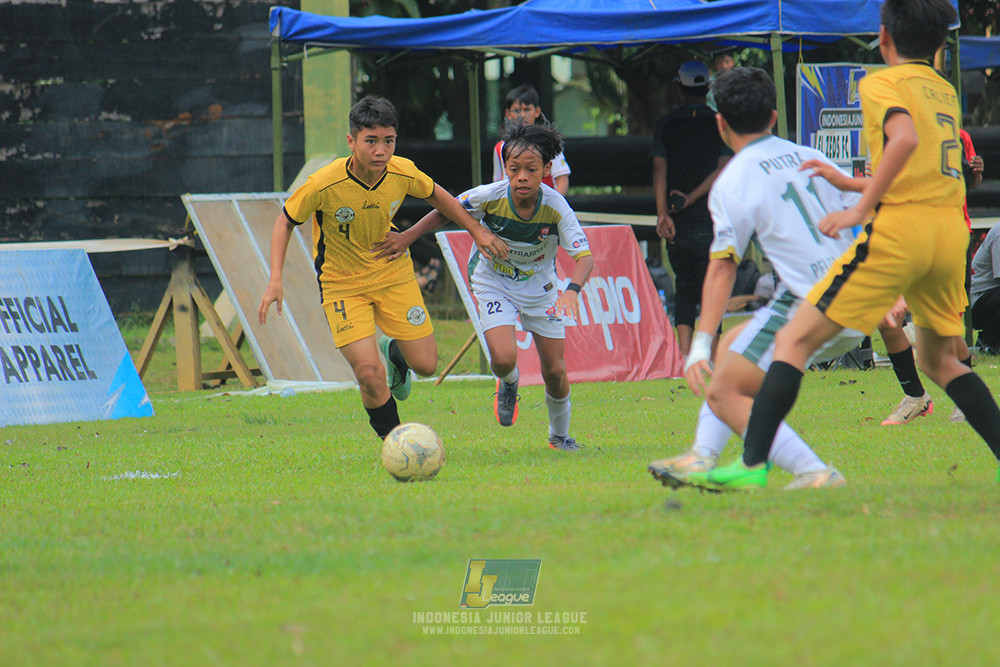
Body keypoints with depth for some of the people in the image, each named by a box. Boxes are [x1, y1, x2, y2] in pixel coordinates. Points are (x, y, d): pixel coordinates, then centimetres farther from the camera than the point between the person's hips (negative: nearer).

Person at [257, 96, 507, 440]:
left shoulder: (403, 173, -17)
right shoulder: (323, 185, -27)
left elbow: (435, 195, 7)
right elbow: (285, 221, -11)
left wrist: (477, 230, 9)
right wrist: (275, 281, -19)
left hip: (393, 273, 3)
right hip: (342, 284, -3)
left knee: (425, 364, 2)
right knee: (369, 372, -19)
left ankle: (393, 353, 39)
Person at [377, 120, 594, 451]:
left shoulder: (556, 207, -27)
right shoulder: (490, 197, -27)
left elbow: (584, 255, -29)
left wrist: (572, 290, -48)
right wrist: (407, 237, -10)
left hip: (540, 287, 1)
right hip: (494, 284, -1)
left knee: (555, 371, 2)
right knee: (504, 358, -23)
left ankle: (559, 435, 30)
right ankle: (508, 385, 17)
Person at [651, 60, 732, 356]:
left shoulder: (666, 125, 4)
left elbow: (659, 169, -5)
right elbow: (723, 169, -9)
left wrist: (662, 213, -10)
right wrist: (692, 197, -7)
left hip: (677, 224, 2)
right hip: (710, 221, -2)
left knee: (684, 288, 12)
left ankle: (684, 352, -2)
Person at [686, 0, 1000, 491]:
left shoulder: (882, 83, 0)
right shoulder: (946, 91, 21)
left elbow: (905, 138, -21)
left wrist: (861, 208, -18)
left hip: (899, 229, -7)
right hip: (951, 232, 7)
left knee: (794, 341, -3)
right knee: (938, 359, 26)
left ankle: (752, 465, -14)